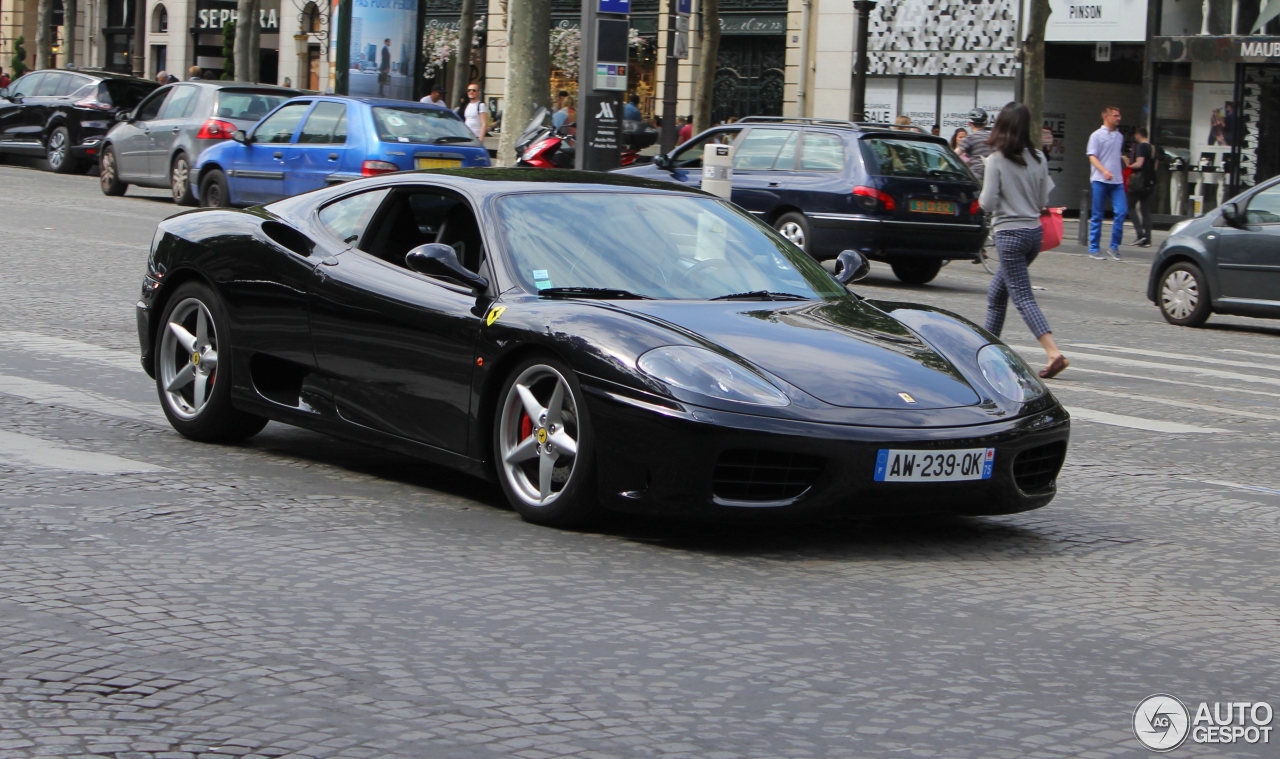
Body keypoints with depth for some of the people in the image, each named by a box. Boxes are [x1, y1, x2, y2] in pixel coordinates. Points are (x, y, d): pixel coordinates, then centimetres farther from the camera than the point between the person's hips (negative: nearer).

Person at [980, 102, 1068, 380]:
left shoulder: (996, 160, -12)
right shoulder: (1038, 158, 4)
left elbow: (987, 203, -14)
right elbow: (1044, 201, 8)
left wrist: (982, 198, 8)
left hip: (1009, 233, -7)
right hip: (1034, 232, 7)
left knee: (1022, 297, -7)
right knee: (997, 292, 21)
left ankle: (1054, 353, -20)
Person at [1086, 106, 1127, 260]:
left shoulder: (1120, 137, 14)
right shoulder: (1097, 135, -2)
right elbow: (1092, 156, -9)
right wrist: (1104, 171, -24)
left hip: (1117, 181, 5)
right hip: (1100, 180, -4)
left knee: (1121, 211, -9)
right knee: (1097, 216, 1)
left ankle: (1114, 246, 0)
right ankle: (1094, 249, 7)